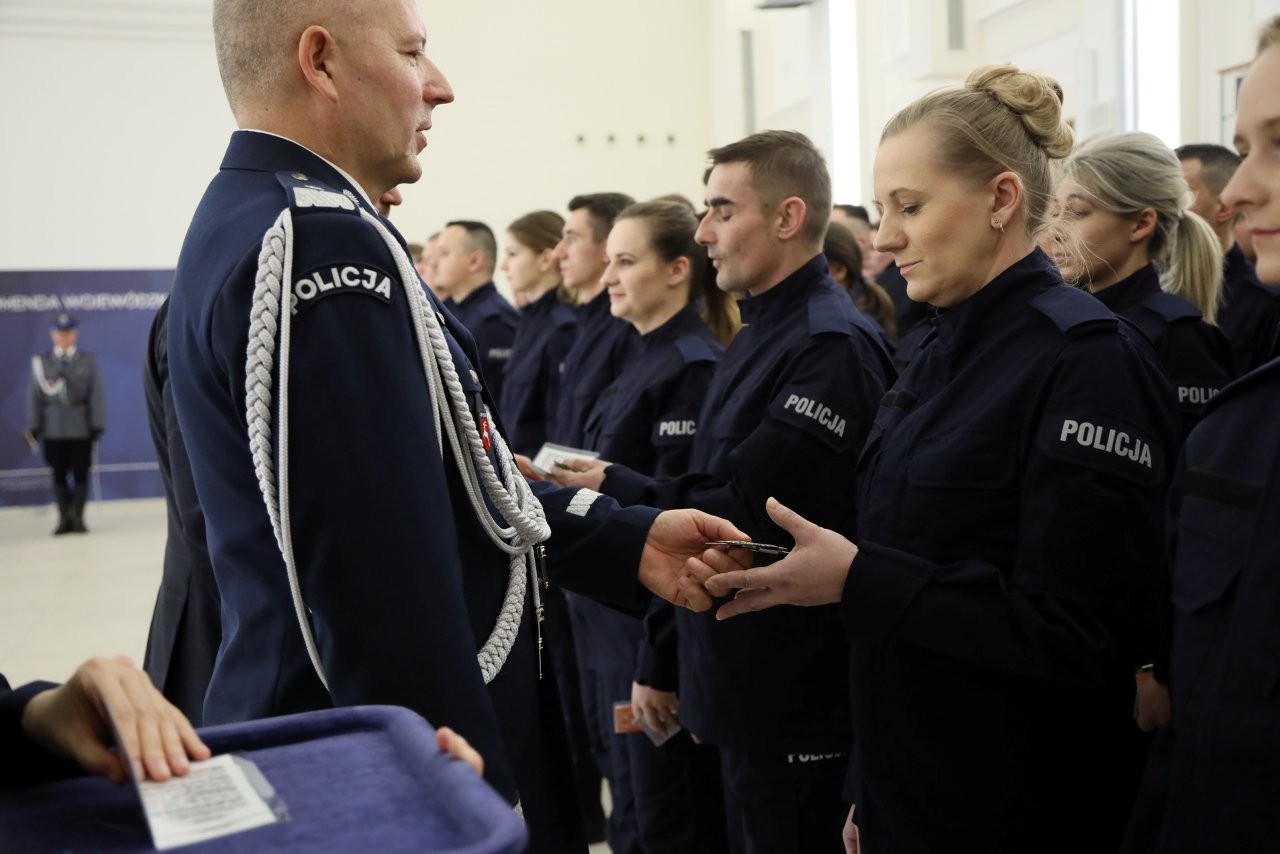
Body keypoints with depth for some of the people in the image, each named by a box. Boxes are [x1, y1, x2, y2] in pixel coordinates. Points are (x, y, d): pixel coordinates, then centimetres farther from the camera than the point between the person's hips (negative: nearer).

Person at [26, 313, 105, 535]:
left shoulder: (88, 361, 4)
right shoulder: (41, 361, 5)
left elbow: (97, 394, 1)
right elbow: (35, 395, 5)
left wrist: (97, 425, -4)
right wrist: (33, 426, 2)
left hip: (81, 427, -1)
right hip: (53, 428, 1)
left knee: (80, 473, 2)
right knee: (59, 474, 4)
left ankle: (78, 517, 12)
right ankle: (64, 517, 13)